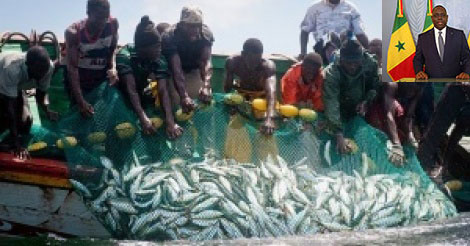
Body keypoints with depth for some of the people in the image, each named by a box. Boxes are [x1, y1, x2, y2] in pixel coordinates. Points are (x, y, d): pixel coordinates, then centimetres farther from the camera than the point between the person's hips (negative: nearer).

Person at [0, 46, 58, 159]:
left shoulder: (49, 67, -29)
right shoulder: (12, 69, -45)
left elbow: (41, 93, -9)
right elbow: (10, 106, -42)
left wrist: (47, 110, -26)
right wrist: (16, 144, -43)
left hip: (16, 87, 5)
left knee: (25, 121, -7)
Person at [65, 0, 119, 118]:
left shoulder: (113, 24, -16)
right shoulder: (74, 32, -25)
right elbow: (72, 67, -27)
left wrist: (113, 68, -20)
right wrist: (80, 101, -34)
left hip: (102, 79, 3)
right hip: (78, 79, -3)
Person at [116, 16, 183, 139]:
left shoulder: (159, 60, -22)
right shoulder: (125, 55, -33)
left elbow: (163, 91, -31)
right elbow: (131, 90, -39)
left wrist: (170, 122, -46)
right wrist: (143, 119, -51)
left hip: (142, 93, 4)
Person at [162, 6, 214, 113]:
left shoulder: (206, 33, -26)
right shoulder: (170, 36, -34)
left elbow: (206, 61, -35)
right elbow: (176, 69, -42)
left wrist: (206, 86, -53)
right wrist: (184, 96, -54)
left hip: (195, 71, 3)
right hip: (173, 73, -3)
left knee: (205, 101, -6)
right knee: (175, 103, -14)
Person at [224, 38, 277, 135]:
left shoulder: (268, 66, -36)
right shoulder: (233, 62, -27)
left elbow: (271, 91, -53)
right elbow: (227, 88, -15)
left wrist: (269, 118, -66)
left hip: (262, 98, -2)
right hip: (242, 96, 2)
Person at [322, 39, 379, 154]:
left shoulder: (370, 63, -24)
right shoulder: (331, 73, -34)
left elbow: (375, 85, -3)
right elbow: (332, 105, -41)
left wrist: (366, 100, -21)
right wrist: (339, 135, -49)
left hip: (360, 110, 3)